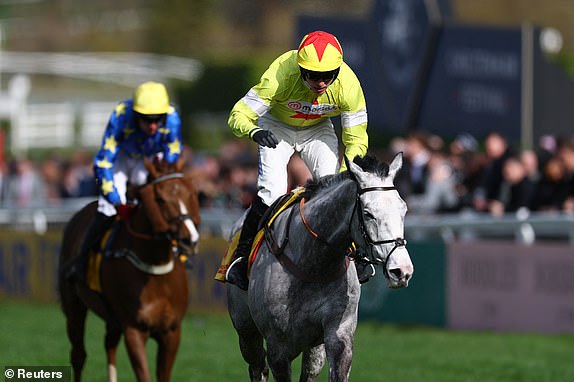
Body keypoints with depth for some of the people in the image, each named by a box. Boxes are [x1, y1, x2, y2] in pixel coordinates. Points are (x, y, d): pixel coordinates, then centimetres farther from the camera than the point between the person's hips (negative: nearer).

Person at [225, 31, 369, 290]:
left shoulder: (348, 85, -32)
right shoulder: (280, 76, -39)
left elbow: (356, 139, -22)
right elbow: (238, 115, -34)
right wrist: (254, 131, -57)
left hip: (318, 130, 2)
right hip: (276, 127, -2)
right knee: (271, 191, -21)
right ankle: (242, 257, -4)